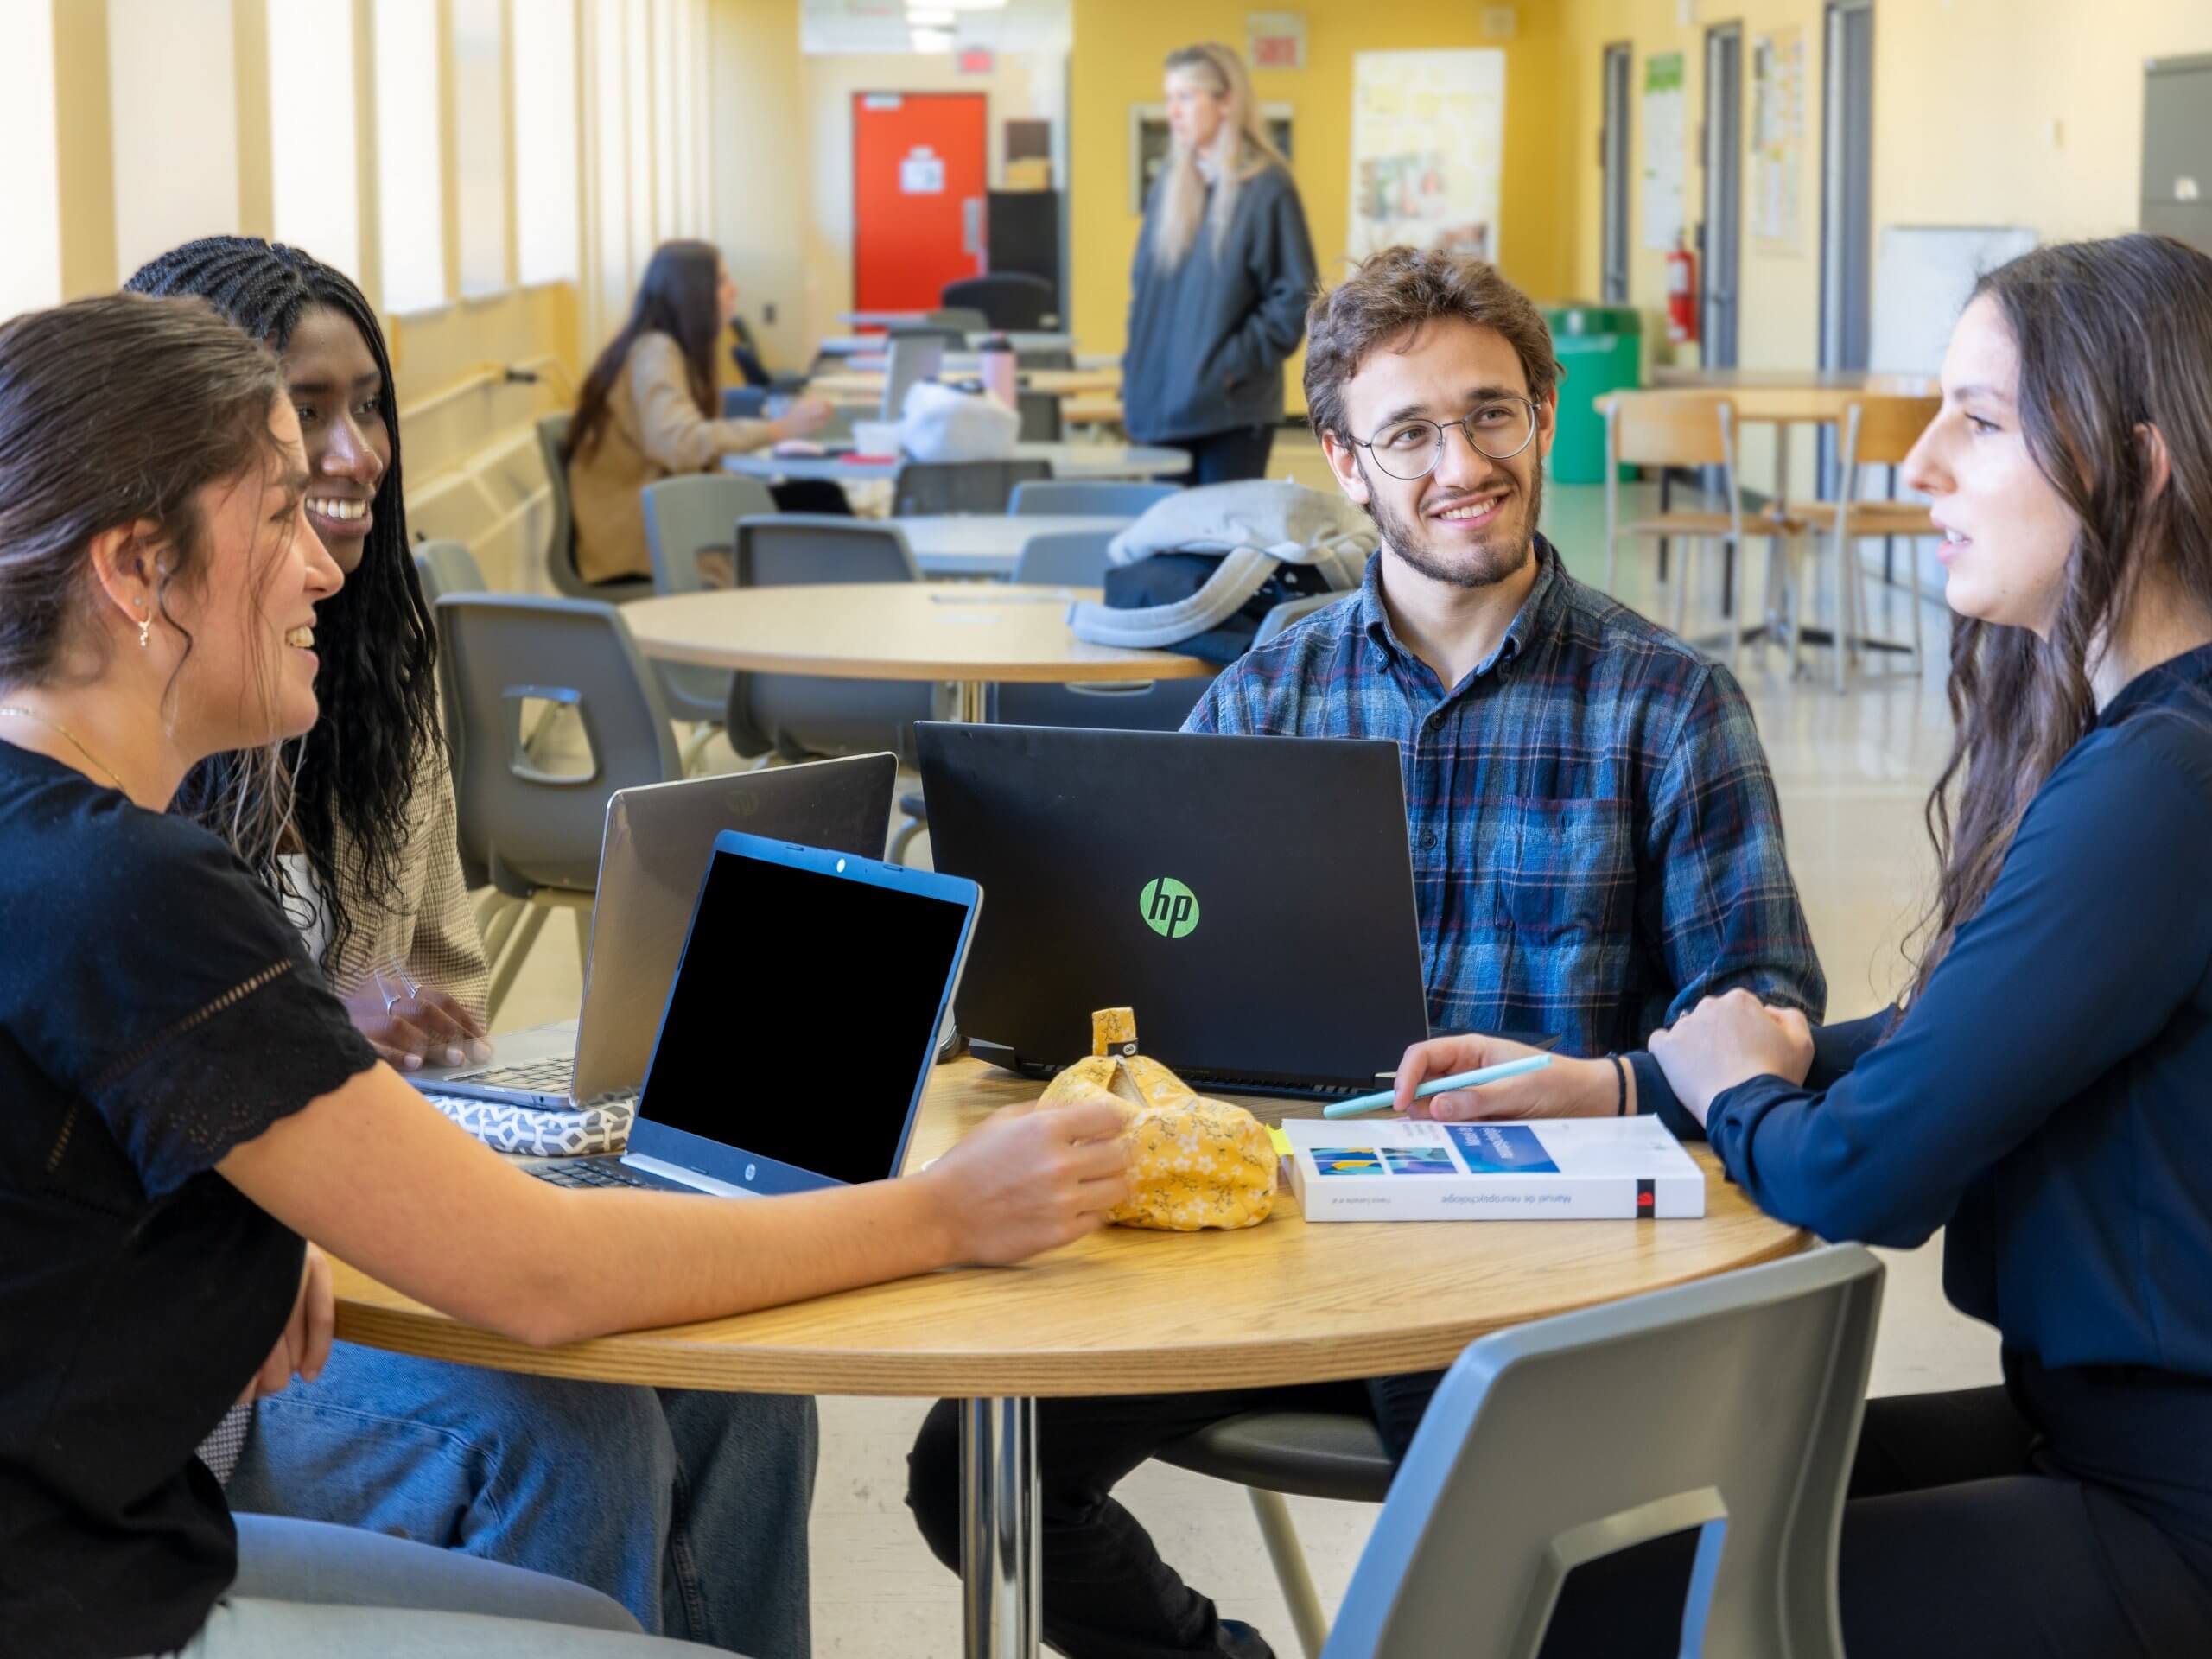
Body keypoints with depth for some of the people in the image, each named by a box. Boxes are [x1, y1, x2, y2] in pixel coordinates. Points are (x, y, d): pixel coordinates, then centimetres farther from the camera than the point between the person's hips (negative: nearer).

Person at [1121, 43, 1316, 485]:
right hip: (1163, 403, 6)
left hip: (1230, 410, -6)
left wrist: (1236, 365, -14)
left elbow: (1296, 297, -10)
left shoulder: (1267, 190, -7)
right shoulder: (1168, 186, 12)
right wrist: (1135, 373, 8)